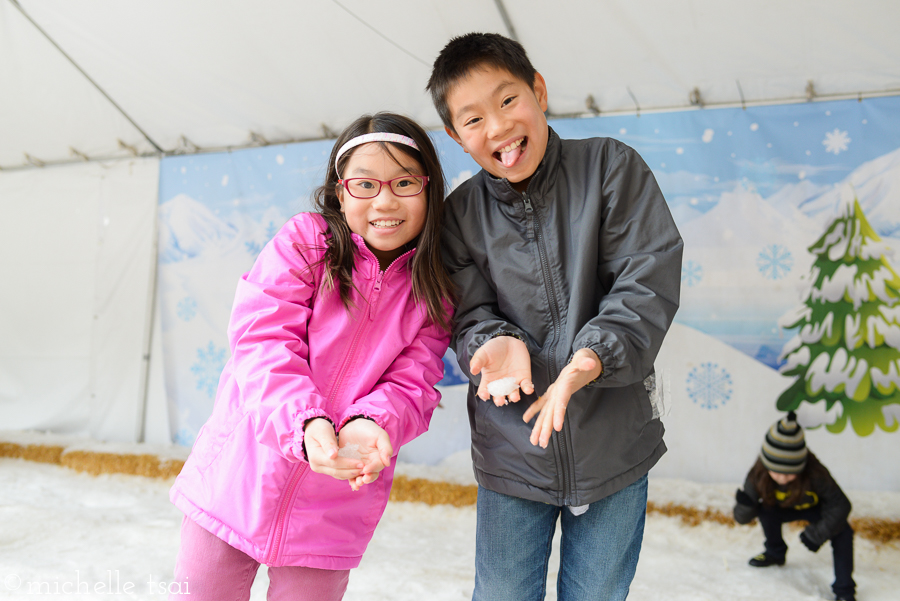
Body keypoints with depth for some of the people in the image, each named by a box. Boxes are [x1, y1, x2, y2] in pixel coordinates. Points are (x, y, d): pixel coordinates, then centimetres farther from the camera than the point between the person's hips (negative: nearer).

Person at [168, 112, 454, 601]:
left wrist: (371, 424, -28)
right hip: (237, 481, -1)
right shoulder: (304, 241, -7)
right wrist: (304, 422, -31)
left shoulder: (435, 292, 0)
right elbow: (263, 341, -15)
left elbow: (412, 383, -6)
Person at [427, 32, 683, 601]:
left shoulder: (612, 167, -7)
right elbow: (471, 316, -3)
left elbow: (649, 281, -13)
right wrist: (499, 341, -27)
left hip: (614, 448, -1)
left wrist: (590, 358, -28)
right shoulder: (460, 216, -1)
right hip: (510, 456, 1)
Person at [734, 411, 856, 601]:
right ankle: (775, 553, 6)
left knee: (842, 532, -28)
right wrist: (744, 505, -50)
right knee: (766, 511, -26)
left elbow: (840, 505, -30)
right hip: (787, 508, 2)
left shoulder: (815, 473, -41)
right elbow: (742, 518, -26)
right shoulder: (758, 475, -33)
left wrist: (816, 535, -31)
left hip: (817, 508, -2)